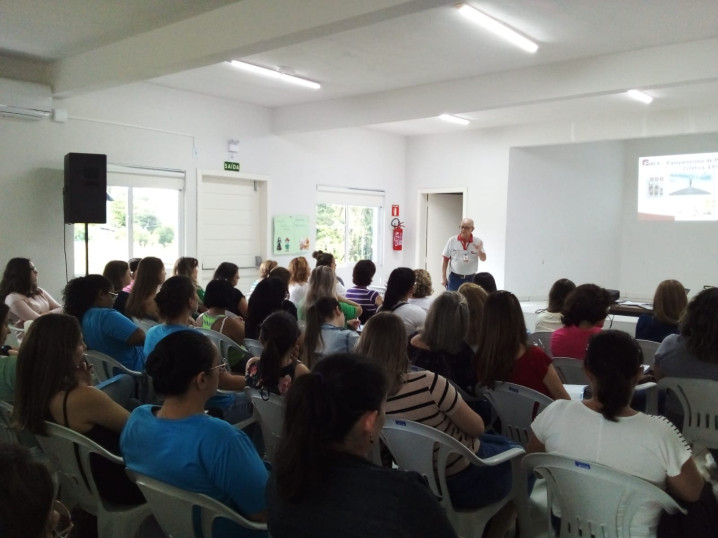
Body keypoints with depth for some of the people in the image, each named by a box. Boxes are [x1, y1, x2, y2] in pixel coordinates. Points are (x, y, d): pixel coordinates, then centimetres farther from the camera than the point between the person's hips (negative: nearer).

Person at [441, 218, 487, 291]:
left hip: (471, 279, 0)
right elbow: (445, 260, 2)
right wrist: (443, 277, 0)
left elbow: (483, 259, -2)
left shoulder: (478, 242, -2)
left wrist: (479, 251, -23)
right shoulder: (452, 241, -2)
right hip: (454, 278, 0)